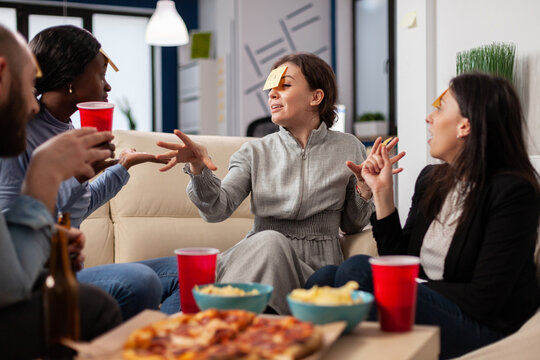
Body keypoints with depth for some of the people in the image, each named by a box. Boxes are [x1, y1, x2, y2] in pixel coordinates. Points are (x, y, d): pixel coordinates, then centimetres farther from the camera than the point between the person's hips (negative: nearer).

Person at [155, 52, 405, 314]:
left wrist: (365, 188, -5)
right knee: (269, 241, -35)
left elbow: (352, 226, 14)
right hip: (258, 256, 1)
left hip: (315, 269, -1)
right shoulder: (255, 152, 10)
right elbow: (217, 209, -4)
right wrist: (199, 170, -22)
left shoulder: (348, 149, 9)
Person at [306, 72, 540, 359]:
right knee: (324, 278, -14)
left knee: (357, 269, -24)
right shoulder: (431, 179, 11)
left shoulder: (511, 191, -12)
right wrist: (382, 191, 5)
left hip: (485, 331, -7)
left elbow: (485, 299, -16)